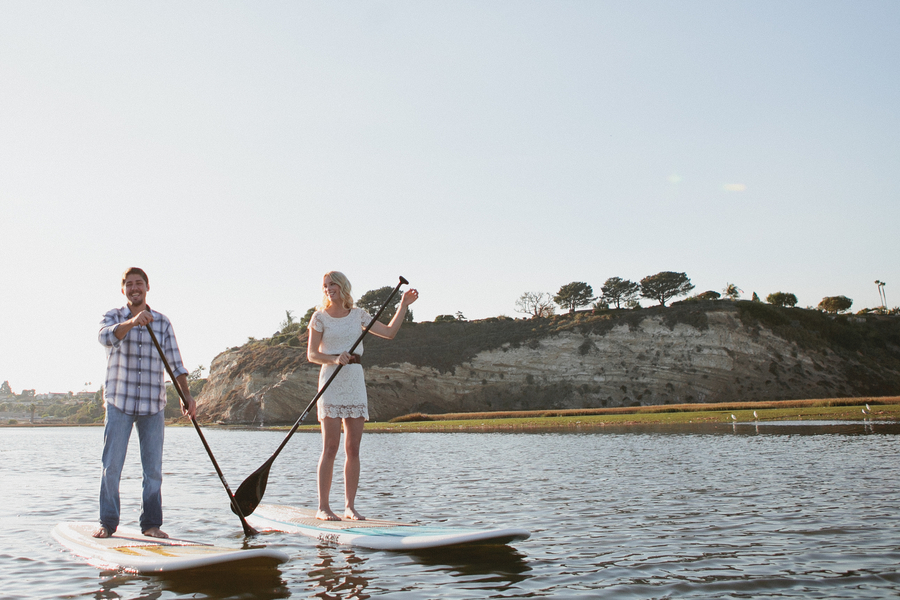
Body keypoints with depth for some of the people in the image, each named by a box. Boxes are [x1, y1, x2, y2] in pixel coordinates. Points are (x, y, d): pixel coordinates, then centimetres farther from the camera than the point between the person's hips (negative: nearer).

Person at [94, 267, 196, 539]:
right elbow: (106, 336, -19)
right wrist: (132, 322, -35)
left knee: (153, 468, 2)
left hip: (153, 405, 2)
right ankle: (108, 523, 11)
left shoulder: (162, 323, 9)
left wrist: (186, 395, -4)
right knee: (111, 466, -1)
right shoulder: (113, 317, 5)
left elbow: (175, 362, 6)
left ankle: (151, 523, 11)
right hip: (119, 403, -1)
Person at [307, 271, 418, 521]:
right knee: (331, 447, -7)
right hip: (331, 380, -3)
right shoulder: (320, 317, 2)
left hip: (355, 381, 4)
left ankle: (350, 506, 8)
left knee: (353, 449, 2)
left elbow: (389, 332, 12)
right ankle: (323, 507, -1)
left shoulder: (358, 315, 12)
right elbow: (311, 354, -3)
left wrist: (404, 305, 9)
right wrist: (335, 359, -20)